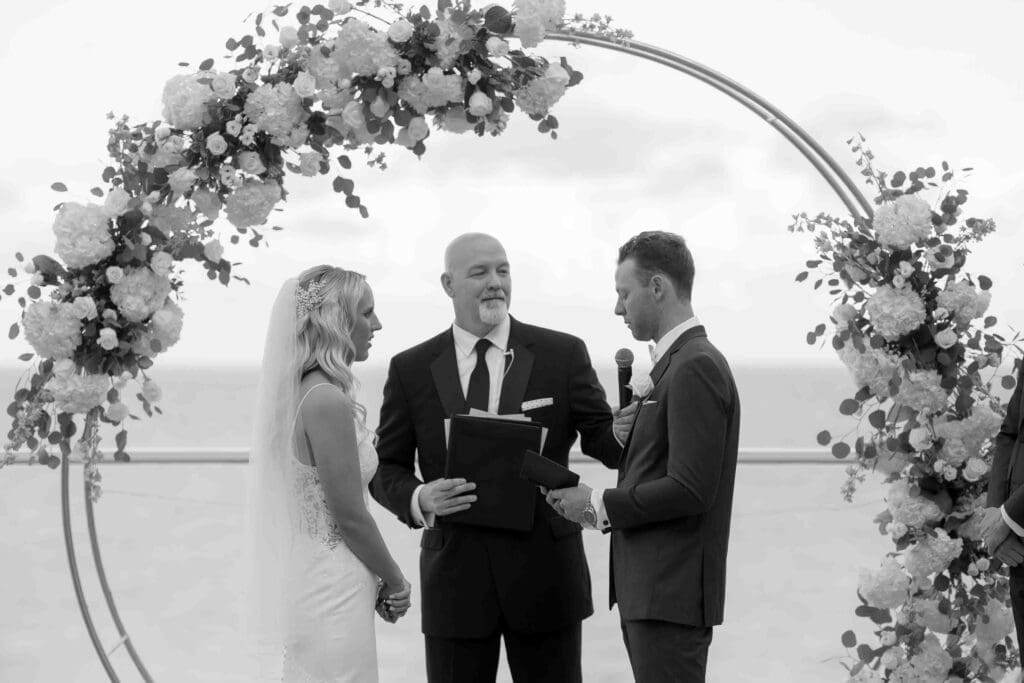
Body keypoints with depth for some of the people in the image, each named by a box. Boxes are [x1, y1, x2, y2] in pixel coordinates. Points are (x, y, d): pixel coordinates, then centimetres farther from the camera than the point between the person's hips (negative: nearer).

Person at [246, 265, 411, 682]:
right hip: (327, 601, -9)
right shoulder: (328, 402, -19)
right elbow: (350, 517, -17)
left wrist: (375, 581, 13)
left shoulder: (295, 393, 8)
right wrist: (395, 583, -2)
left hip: (293, 593, 9)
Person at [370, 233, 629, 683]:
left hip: (543, 574, 0)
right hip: (455, 576, 1)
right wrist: (419, 499, -14)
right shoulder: (412, 370, 3)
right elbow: (385, 468, 7)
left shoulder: (562, 355, 1)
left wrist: (624, 431, -21)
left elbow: (601, 437, 2)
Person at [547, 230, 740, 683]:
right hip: (649, 585, 10)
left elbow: (690, 489, -21)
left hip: (672, 594, -10)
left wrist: (600, 506, -12)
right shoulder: (676, 363, 16)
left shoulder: (696, 368, -15)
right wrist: (599, 507, 5)